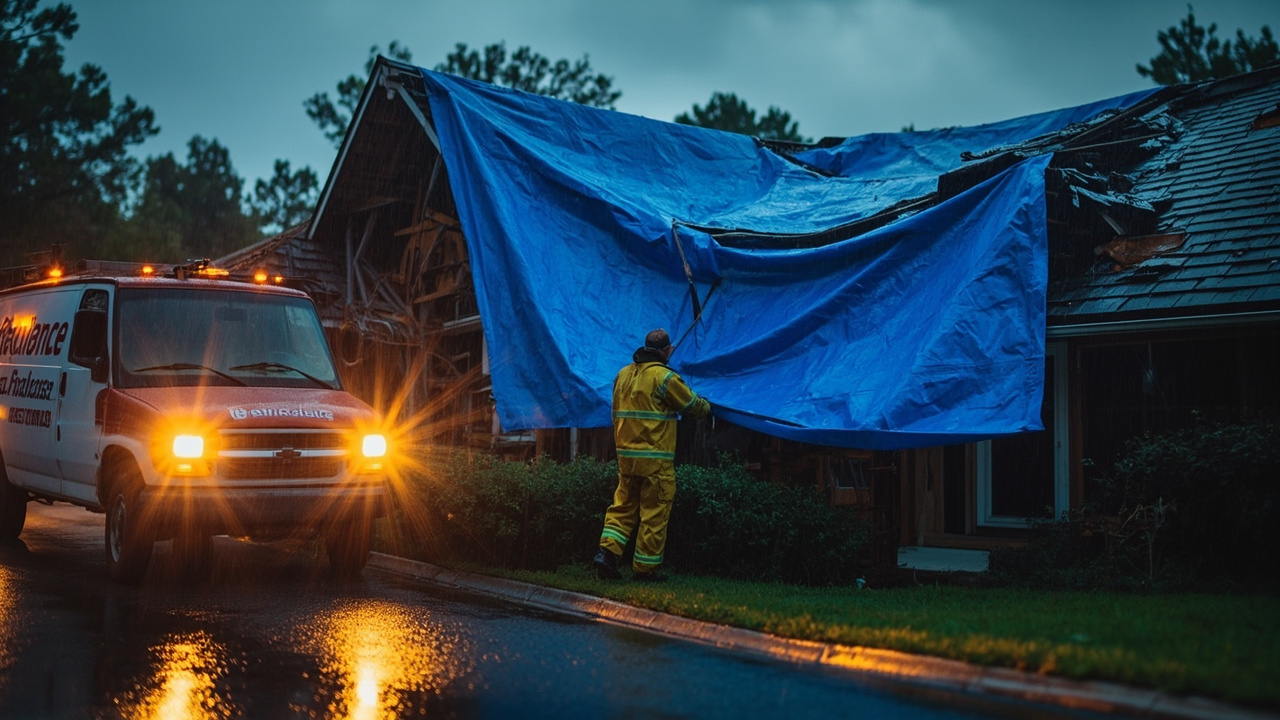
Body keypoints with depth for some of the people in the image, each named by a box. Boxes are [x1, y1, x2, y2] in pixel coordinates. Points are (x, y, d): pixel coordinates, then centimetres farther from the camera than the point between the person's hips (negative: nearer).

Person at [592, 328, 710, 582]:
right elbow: (693, 405, -1)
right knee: (654, 513, 2)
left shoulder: (623, 374, 11)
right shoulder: (664, 377, -11)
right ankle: (646, 568, 6)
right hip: (655, 459, -6)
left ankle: (607, 551, -4)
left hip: (625, 454, 6)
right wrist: (707, 406, 20)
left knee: (623, 505, 13)